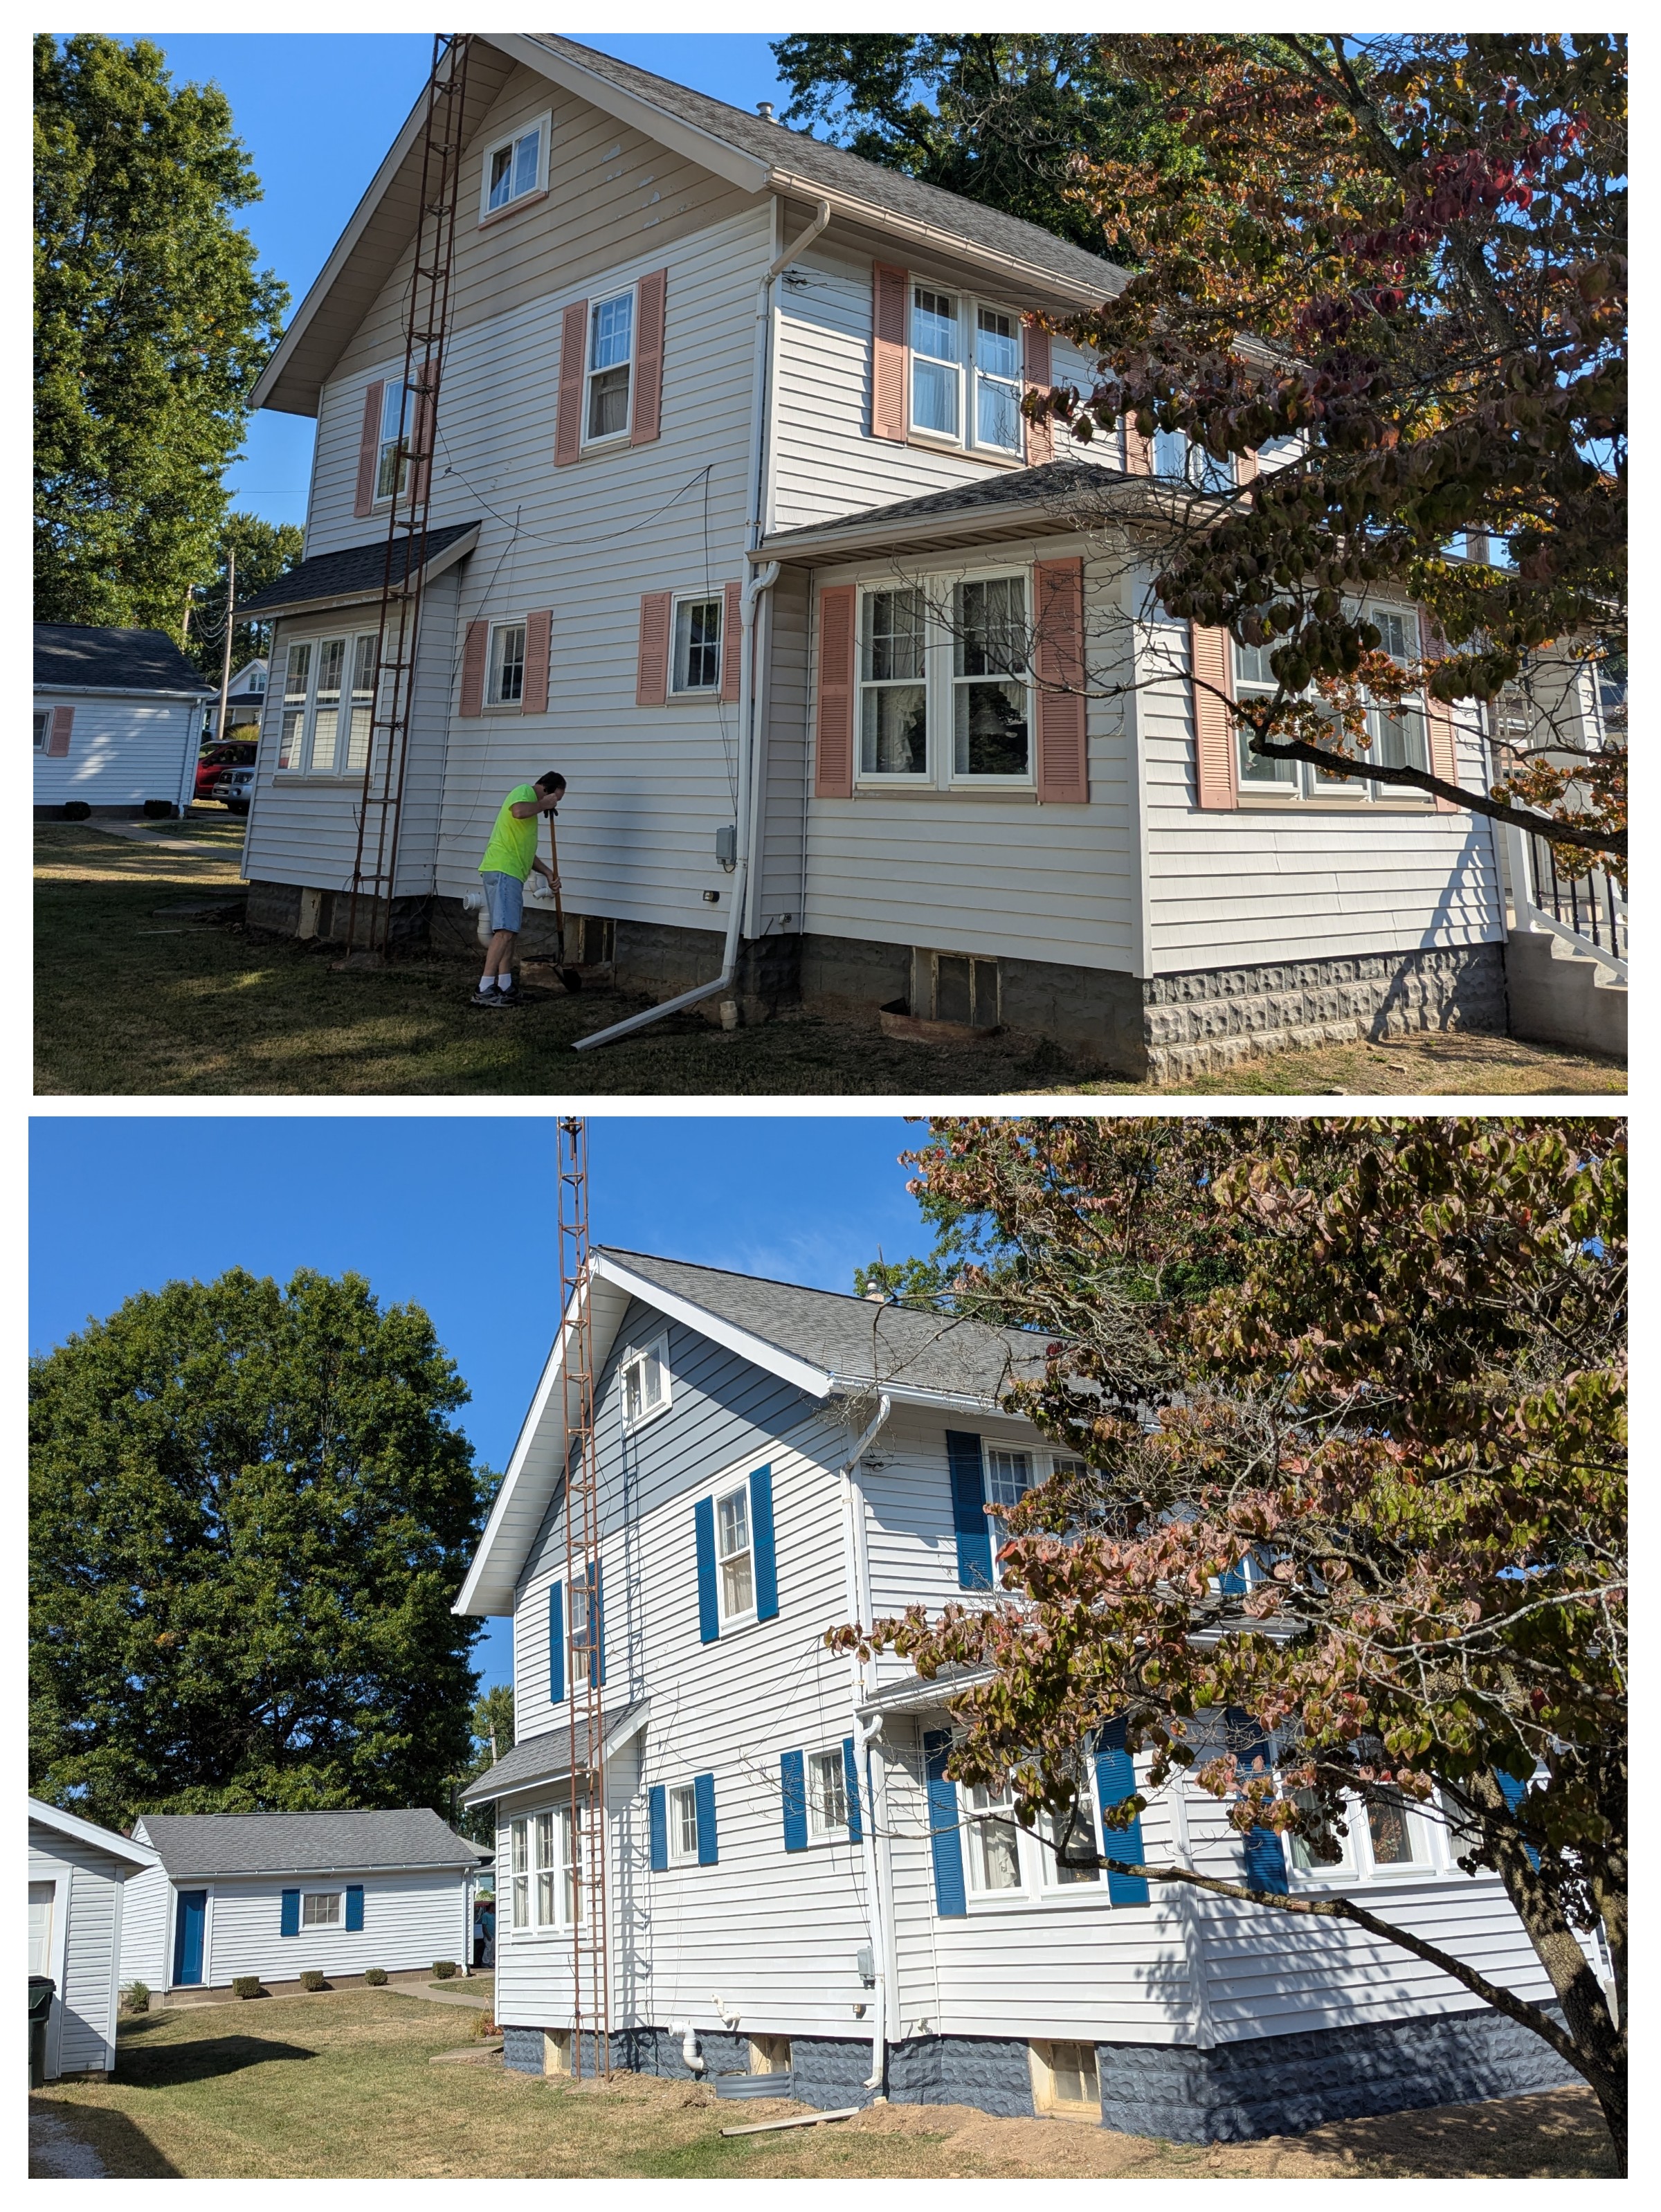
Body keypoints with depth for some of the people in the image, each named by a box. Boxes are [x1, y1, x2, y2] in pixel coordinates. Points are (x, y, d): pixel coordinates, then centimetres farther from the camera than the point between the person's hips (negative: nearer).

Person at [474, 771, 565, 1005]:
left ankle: (505, 987, 16)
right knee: (505, 931, -17)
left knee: (509, 931, 13)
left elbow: (527, 853, 30)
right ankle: (484, 991, -21)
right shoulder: (525, 791, -2)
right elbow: (519, 811, -27)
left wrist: (548, 873, 20)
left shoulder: (534, 805, 28)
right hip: (502, 871, -11)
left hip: (510, 874, 11)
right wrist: (543, 804, -10)